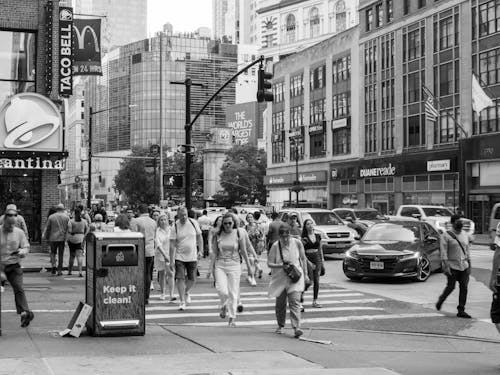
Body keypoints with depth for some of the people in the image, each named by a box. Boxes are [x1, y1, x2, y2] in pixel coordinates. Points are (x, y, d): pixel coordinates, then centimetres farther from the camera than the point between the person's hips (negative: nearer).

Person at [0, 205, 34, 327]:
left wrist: (23, 251, -16)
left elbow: (26, 247, 8)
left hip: (14, 265, 1)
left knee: (18, 288, -11)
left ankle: (24, 312, -20)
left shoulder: (19, 232, 3)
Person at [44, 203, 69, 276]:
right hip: (62, 238, 0)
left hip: (53, 238, 0)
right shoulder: (66, 217, 0)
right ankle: (59, 270, 6)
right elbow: (69, 228, -2)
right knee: (61, 254, 6)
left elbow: (47, 229, 4)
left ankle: (53, 264, -8)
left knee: (53, 252, 15)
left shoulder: (51, 217, 0)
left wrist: (47, 238, 13)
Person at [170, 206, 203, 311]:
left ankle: (186, 292, 37)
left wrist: (200, 250, 1)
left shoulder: (194, 223, -3)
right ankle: (182, 301, 2)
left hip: (192, 257, 2)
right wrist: (171, 261, -12)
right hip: (179, 257, -2)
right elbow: (172, 244, -9)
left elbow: (199, 237, 10)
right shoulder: (175, 227, -9)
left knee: (192, 280, 6)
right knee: (180, 279, -8)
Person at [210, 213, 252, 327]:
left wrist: (249, 266, 5)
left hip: (234, 266, -1)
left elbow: (244, 252, 3)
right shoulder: (218, 235, 1)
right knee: (222, 290, -15)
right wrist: (211, 267, 2)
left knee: (233, 293, 0)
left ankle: (232, 318, 12)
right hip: (220, 265, 1)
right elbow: (215, 253, 6)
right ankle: (224, 306, 18)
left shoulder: (238, 234, -2)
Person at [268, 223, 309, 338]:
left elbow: (303, 259, 8)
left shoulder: (297, 243, -5)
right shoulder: (275, 246, -10)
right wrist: (281, 265, -24)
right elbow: (269, 264, -9)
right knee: (280, 303, 11)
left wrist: (305, 274, 9)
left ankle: (296, 328, -18)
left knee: (294, 302, -14)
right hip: (280, 278, 1)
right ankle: (280, 326, 32)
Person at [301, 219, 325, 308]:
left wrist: (322, 260, 15)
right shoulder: (304, 238, -4)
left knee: (316, 281, 1)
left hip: (317, 259, 4)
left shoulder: (318, 236, 9)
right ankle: (301, 293, 19)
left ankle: (315, 301, 8)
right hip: (307, 259, -4)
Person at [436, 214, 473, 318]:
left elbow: (467, 251, 16)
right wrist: (446, 266, -18)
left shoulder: (465, 235, 11)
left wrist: (469, 265, 12)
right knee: (451, 286, -2)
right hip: (452, 266, -5)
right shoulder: (446, 235, -7)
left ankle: (461, 311, 4)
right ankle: (440, 301, 26)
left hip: (464, 266, 5)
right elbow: (444, 252, -11)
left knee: (464, 287, -1)